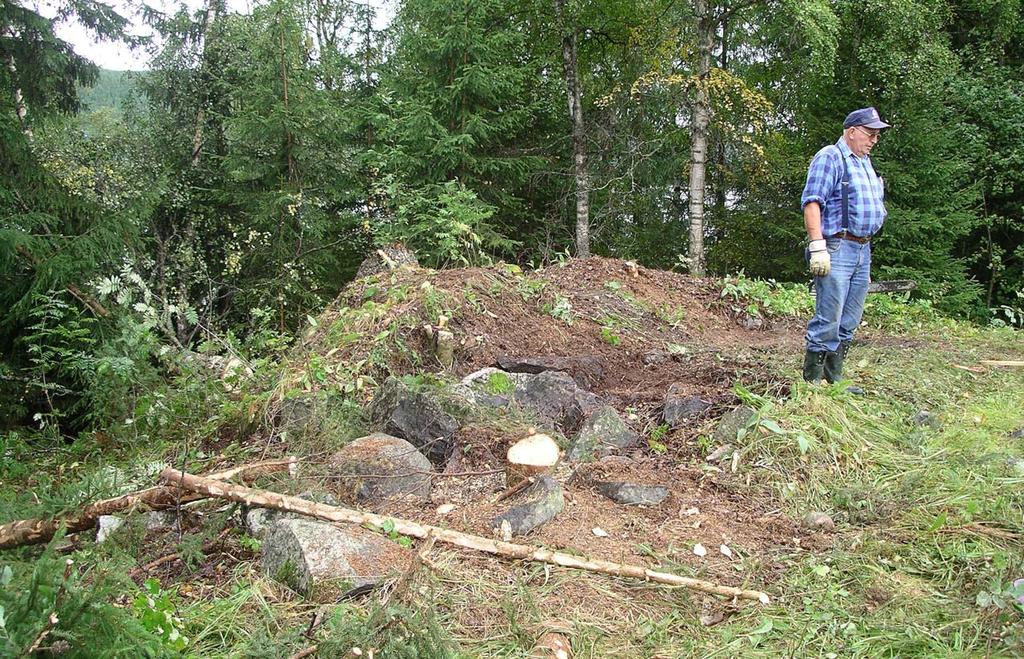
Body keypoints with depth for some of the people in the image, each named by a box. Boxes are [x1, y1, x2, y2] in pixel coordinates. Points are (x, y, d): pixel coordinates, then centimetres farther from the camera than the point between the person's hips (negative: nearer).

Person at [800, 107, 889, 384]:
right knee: (828, 321, -10)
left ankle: (834, 380, 18)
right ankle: (811, 382, -3)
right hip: (836, 249, -9)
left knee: (848, 323, 11)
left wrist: (866, 248, 22)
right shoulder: (830, 157, -6)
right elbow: (812, 202, -16)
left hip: (863, 250, 9)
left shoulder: (866, 163, 22)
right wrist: (818, 246, -25)